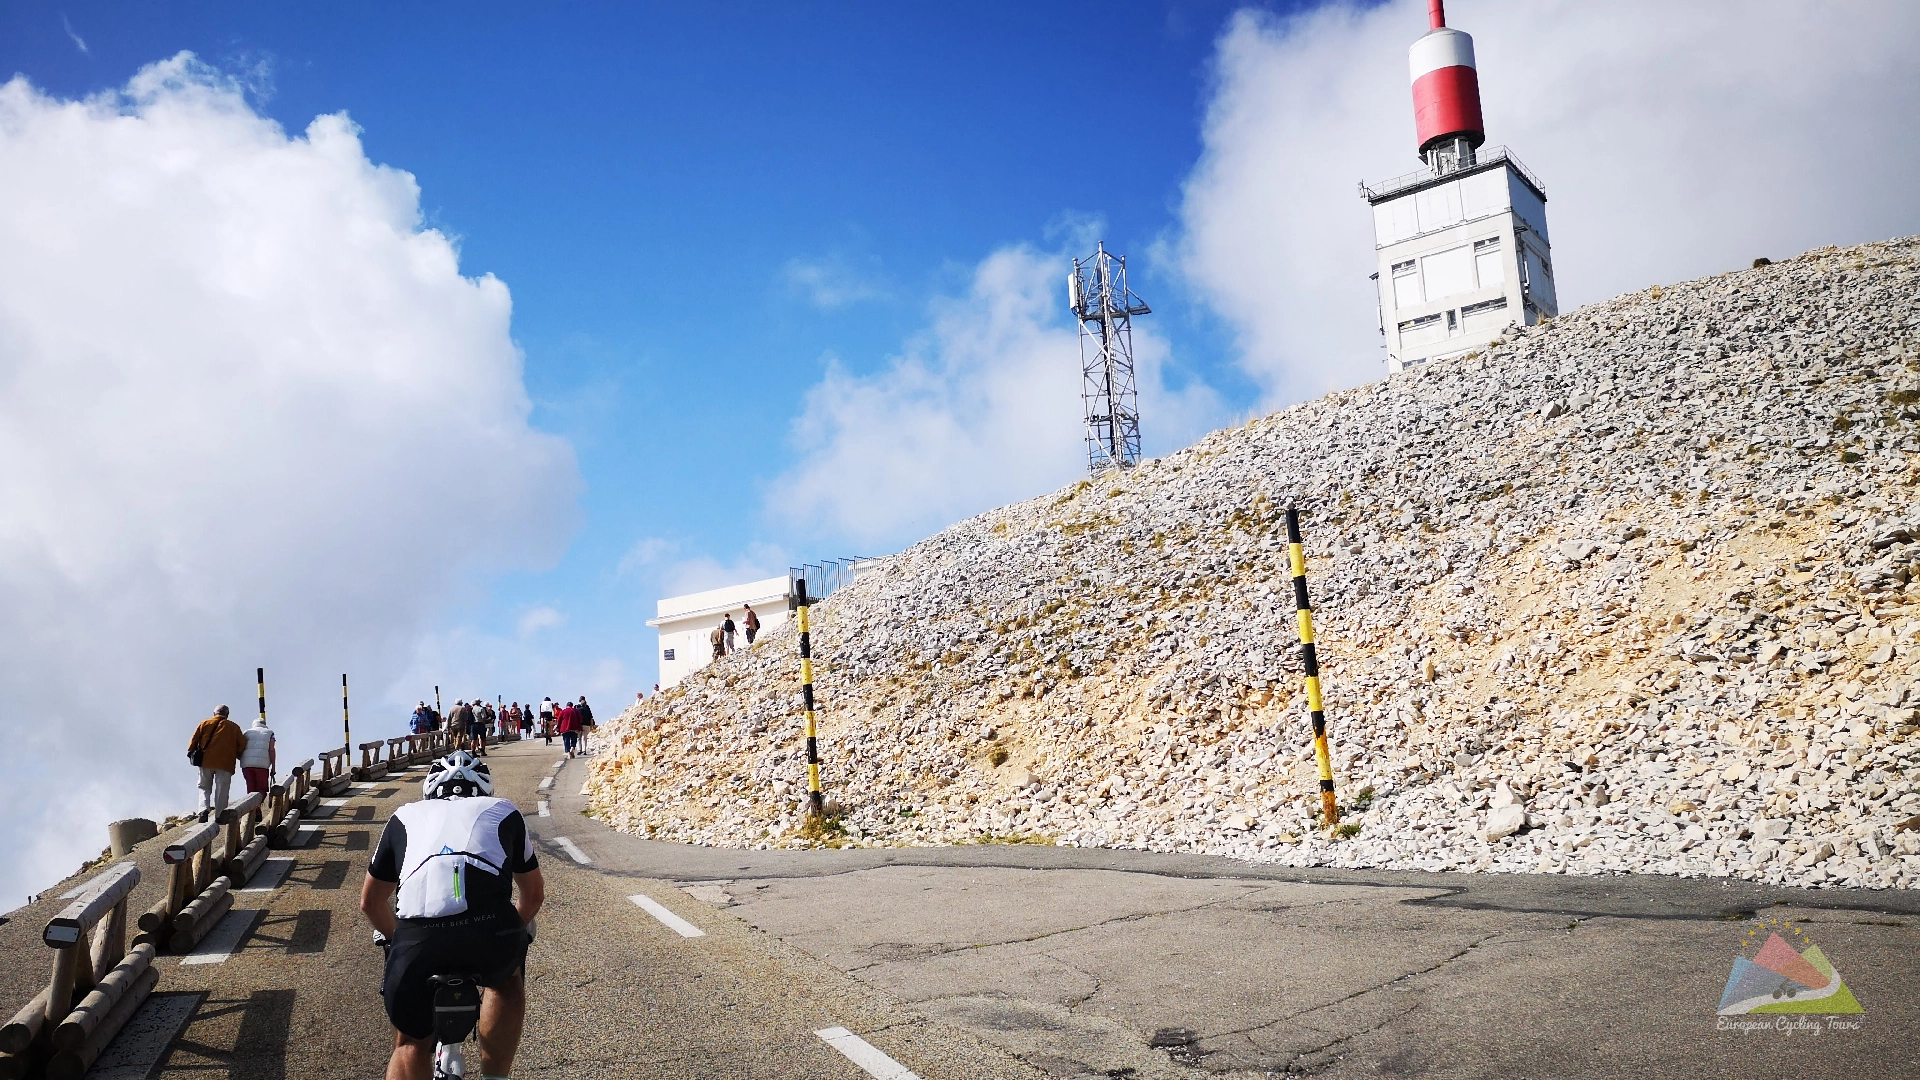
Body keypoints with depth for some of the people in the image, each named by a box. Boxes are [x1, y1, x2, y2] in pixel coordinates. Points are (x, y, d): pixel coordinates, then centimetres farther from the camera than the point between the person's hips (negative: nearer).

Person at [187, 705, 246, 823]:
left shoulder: (205, 723, 11)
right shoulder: (234, 727, 10)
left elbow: (194, 739, 6)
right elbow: (242, 745, 5)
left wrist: (190, 753, 20)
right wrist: (239, 756, 21)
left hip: (206, 761, 1)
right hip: (225, 763, -1)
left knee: (204, 787, 14)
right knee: (221, 791, 3)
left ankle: (204, 809, -9)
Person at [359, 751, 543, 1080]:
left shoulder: (406, 816, 32)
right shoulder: (502, 811, 30)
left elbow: (370, 901, 42)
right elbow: (534, 894, 40)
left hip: (417, 939, 0)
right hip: (491, 932, 0)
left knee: (411, 1042, 23)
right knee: (507, 982, 35)